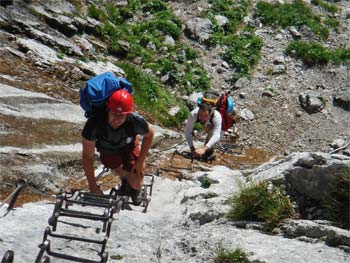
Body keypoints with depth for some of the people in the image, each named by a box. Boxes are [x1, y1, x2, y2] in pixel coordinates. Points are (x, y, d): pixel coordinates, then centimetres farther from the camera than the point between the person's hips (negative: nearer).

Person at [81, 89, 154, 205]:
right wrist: (93, 186, -24)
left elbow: (150, 134, -14)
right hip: (107, 149, 1)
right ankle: (125, 180, 52)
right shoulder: (93, 124, -42)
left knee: (135, 184, -6)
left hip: (128, 146, 0)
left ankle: (135, 192, 31)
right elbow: (87, 157, -29)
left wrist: (141, 160, -13)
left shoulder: (135, 121, -40)